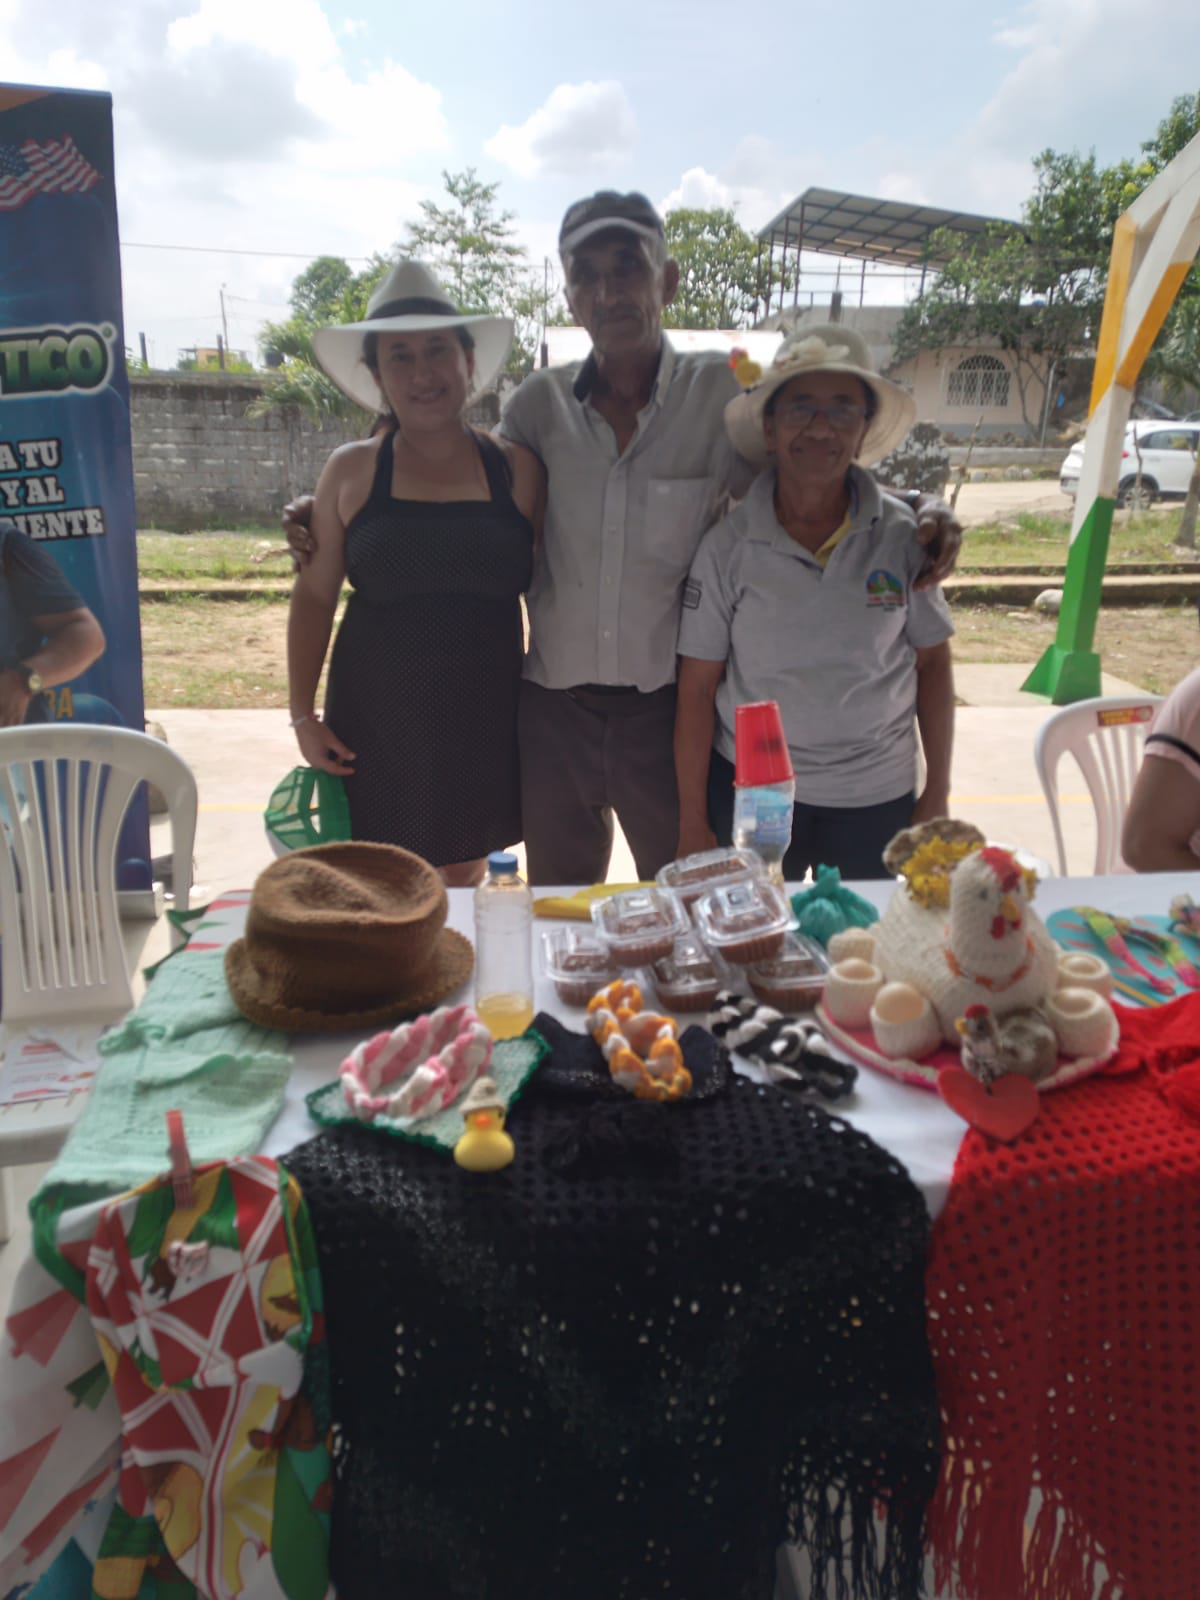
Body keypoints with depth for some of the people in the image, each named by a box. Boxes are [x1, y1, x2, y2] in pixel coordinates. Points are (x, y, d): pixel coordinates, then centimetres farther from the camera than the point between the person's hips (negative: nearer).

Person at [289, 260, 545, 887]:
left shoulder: (516, 469, 2)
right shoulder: (352, 471, 0)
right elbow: (314, 596, 3)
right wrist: (303, 715, -2)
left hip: (484, 719, 1)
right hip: (377, 723, -1)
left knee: (463, 879, 15)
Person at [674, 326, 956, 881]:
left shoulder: (901, 536, -5)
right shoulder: (728, 546, -8)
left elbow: (932, 662, 4)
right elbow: (697, 689, -5)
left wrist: (938, 791, 4)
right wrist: (692, 822, -4)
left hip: (877, 795, 1)